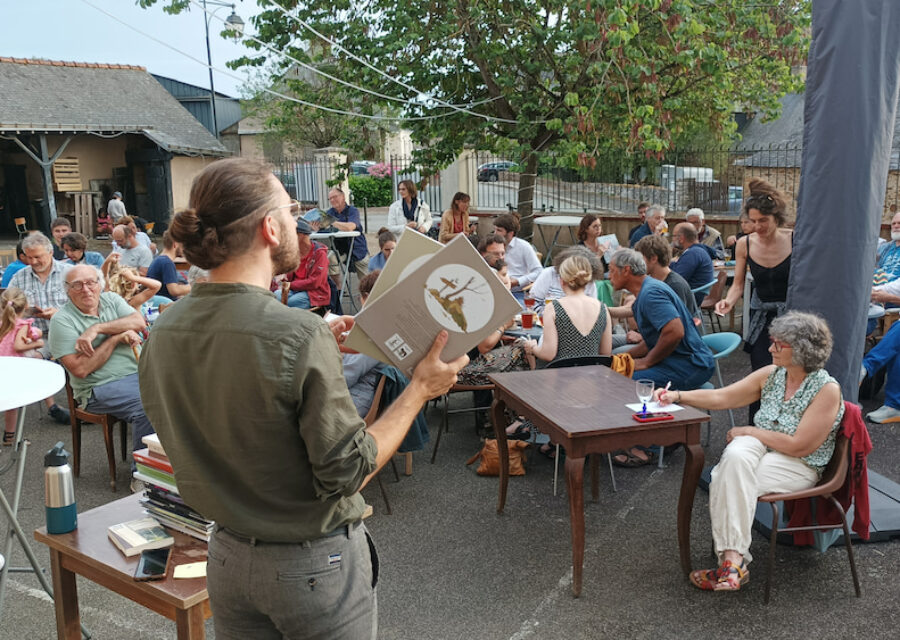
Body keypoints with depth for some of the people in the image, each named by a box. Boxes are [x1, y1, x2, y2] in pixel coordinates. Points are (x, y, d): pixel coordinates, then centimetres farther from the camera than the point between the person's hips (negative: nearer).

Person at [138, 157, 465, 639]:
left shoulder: (163, 333, -5)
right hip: (316, 565, -6)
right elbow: (348, 470, -20)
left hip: (228, 559, 6)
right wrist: (420, 388, -11)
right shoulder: (301, 336, -27)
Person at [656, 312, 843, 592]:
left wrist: (749, 431, -12)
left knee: (728, 479, -29)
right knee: (735, 455, -31)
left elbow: (799, 446, -19)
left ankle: (731, 558, -21)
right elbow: (721, 397, 4)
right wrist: (678, 396, -8)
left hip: (799, 467, -5)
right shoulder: (771, 375, 4)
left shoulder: (827, 390, -14)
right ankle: (733, 558, -34)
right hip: (761, 448, 6)